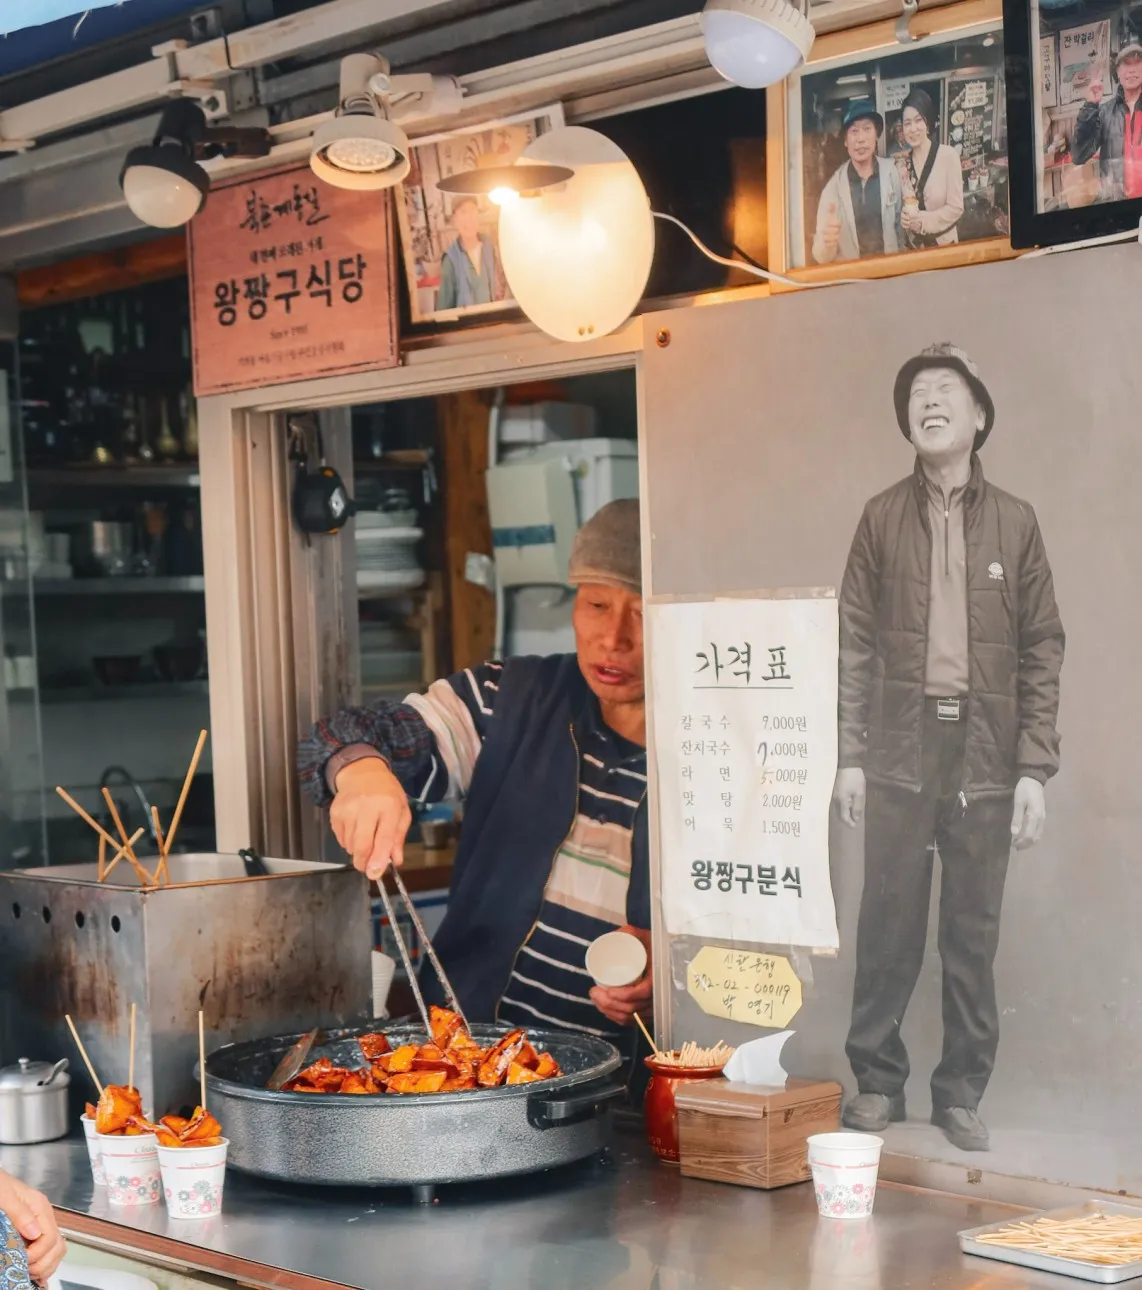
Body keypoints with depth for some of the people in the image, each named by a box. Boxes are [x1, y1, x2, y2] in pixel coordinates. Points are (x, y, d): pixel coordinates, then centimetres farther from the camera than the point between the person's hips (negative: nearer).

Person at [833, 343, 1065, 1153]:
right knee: (888, 925, 3)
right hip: (900, 751, 0)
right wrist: (850, 755, 0)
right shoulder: (883, 519, 6)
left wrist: (1035, 768, -2)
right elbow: (856, 642, 5)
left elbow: (1043, 651, 4)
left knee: (974, 932, 5)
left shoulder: (1015, 523, 5)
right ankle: (878, 1080, 15)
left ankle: (962, 1092, 15)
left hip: (985, 756, 0)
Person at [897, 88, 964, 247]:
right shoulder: (903, 161, 0)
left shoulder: (948, 155, -14)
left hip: (942, 242, -4)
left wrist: (924, 221, -23)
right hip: (913, 244, 4)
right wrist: (902, 218, -14)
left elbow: (956, 207, -13)